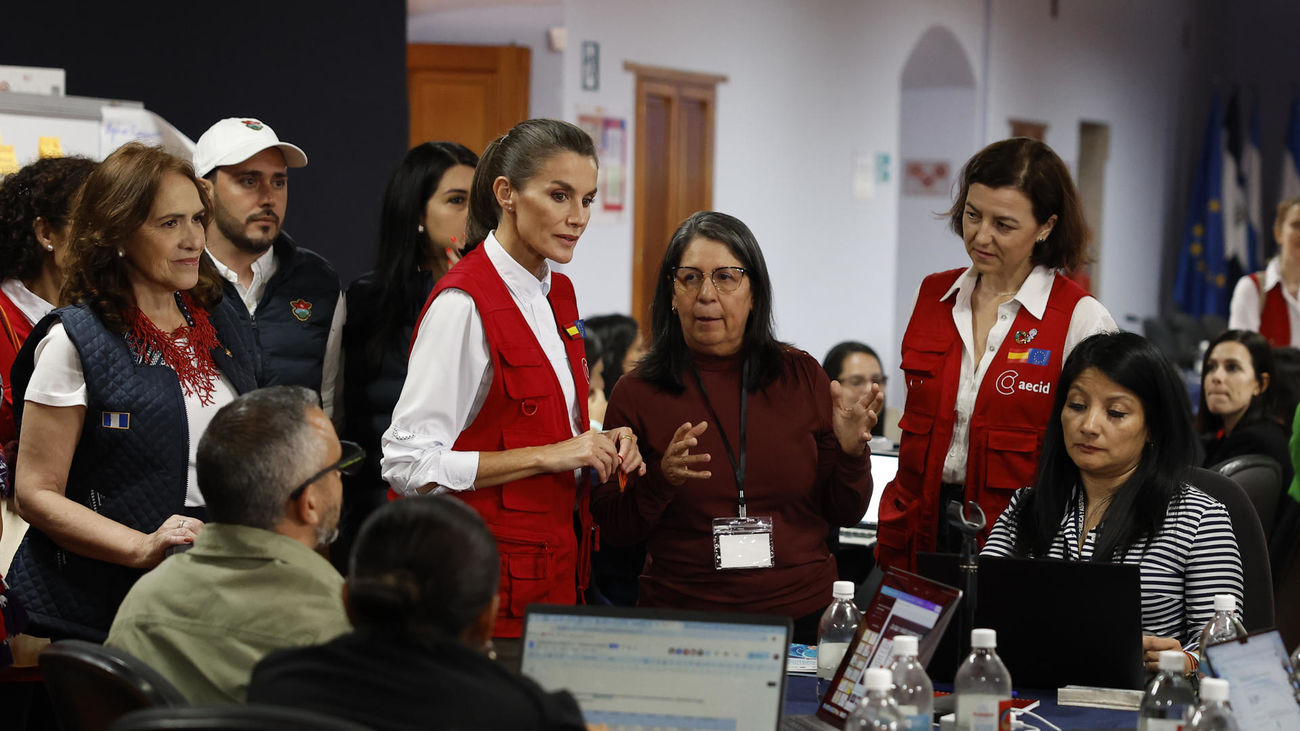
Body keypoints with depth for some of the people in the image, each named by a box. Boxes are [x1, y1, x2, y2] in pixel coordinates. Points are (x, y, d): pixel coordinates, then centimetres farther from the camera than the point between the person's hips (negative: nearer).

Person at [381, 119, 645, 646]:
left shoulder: (558, 293, 12)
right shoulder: (464, 304, -15)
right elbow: (409, 464, -20)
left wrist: (600, 446, 3)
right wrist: (549, 455, -20)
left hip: (554, 572, 8)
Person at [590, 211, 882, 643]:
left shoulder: (801, 376, 3)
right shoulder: (637, 393, -2)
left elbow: (844, 514, 6)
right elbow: (612, 530, -2)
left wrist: (851, 456, -13)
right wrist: (661, 481, -20)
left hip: (802, 617, 1)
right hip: (681, 620, -1)